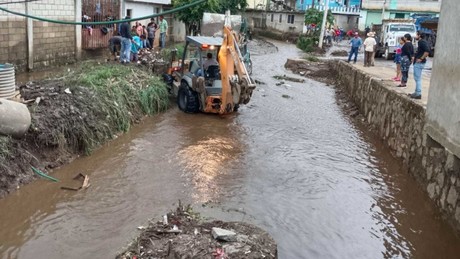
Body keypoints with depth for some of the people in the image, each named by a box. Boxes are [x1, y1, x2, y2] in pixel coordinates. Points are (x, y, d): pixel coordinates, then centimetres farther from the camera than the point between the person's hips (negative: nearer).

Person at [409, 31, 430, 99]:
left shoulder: (422, 42, -15)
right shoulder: (421, 42, 16)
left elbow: (427, 51, -27)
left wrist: (421, 59, -21)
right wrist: (415, 57, 17)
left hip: (419, 63, -11)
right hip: (417, 63, 11)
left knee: (418, 78, -7)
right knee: (417, 78, 15)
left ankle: (418, 94, -5)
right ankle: (417, 92, 22)